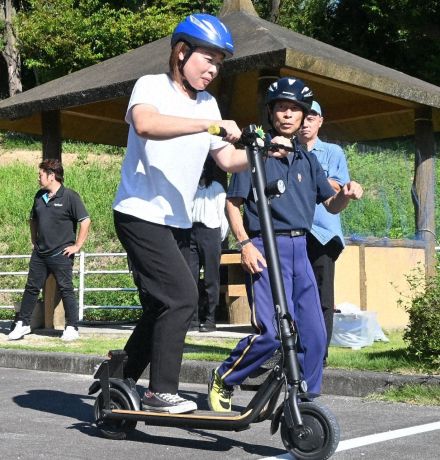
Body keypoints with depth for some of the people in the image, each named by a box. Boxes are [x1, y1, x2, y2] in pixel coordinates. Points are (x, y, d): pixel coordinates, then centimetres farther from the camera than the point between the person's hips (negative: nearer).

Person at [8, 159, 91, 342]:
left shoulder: (69, 196, -10)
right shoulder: (40, 196, 11)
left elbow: (85, 221, -13)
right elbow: (33, 219, 26)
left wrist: (77, 246, -13)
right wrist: (34, 241, 18)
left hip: (61, 254, -6)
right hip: (39, 253, 6)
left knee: (66, 289, 0)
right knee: (31, 287, 9)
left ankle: (72, 328, 7)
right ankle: (22, 324, 18)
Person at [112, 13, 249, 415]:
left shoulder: (208, 104, 14)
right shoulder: (151, 86, -8)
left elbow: (228, 159, 11)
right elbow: (145, 125, -31)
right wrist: (210, 124, -36)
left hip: (178, 222, 8)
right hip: (141, 215, -8)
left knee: (163, 308, 12)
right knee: (182, 296, -18)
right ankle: (161, 391, -9)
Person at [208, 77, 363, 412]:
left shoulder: (307, 160, 17)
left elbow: (331, 204, 19)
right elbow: (233, 203, -2)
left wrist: (346, 195, -4)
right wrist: (245, 244, -14)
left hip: (299, 249, 6)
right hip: (266, 247, -6)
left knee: (314, 334, 2)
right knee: (272, 331, -15)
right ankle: (223, 380, 6)